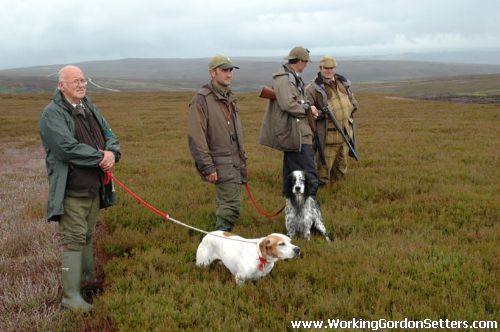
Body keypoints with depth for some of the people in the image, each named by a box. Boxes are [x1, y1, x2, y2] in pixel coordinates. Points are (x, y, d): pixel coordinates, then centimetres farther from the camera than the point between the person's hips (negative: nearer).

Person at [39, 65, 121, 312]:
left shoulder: (90, 109, 14)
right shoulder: (52, 113, -12)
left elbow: (109, 136, 12)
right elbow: (67, 148, -24)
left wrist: (112, 153, -11)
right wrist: (101, 157, -17)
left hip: (94, 188, 8)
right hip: (72, 191, -8)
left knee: (87, 236, 19)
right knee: (73, 240, -8)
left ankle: (88, 279, 33)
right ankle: (71, 296, -3)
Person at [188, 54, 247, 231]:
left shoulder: (230, 98, 15)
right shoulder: (201, 100, -12)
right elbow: (196, 137, -16)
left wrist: (242, 159, 22)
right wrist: (207, 167, -18)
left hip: (235, 162, 8)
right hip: (220, 164, -8)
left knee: (225, 204, 14)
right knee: (231, 205, -13)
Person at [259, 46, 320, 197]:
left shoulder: (293, 77, 15)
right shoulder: (284, 79, -17)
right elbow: (287, 104, -24)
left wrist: (307, 107, 6)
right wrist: (308, 109, -13)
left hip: (292, 132, 11)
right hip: (295, 133, -11)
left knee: (291, 167, 19)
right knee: (307, 171, -12)